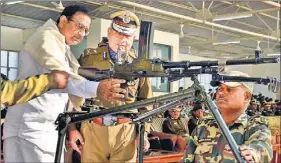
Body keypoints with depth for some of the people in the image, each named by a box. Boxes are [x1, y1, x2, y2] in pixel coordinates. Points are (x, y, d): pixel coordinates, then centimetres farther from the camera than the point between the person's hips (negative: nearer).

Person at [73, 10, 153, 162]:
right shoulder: (89, 57, 4)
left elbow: (145, 101, 13)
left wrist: (144, 132, 6)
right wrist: (73, 127, 0)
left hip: (126, 132, 1)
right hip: (92, 129, -1)